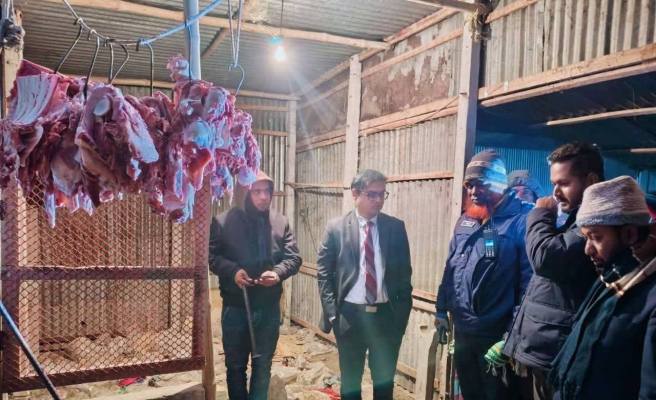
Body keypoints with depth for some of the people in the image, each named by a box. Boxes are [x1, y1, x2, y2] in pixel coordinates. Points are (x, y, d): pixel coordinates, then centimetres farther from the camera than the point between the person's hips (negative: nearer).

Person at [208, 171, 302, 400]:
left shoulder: (281, 222, 2)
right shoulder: (224, 221, -6)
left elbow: (294, 257, 3)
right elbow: (211, 255, -3)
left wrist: (278, 272, -17)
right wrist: (232, 270, -19)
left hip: (269, 307, 2)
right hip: (235, 307, -2)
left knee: (263, 363, 14)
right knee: (235, 364, 14)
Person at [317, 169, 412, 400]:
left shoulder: (396, 227, 1)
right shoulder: (336, 228, -3)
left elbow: (404, 272, 5)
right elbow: (324, 273, 0)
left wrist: (403, 311, 1)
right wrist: (332, 311, -6)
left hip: (387, 315, 1)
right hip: (349, 315, -1)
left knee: (385, 379, 15)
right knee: (350, 380, 15)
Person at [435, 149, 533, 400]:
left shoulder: (522, 220, -15)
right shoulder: (465, 220, 9)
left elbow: (529, 280, -18)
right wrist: (441, 310, 14)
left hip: (497, 334, -6)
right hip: (463, 331, 7)